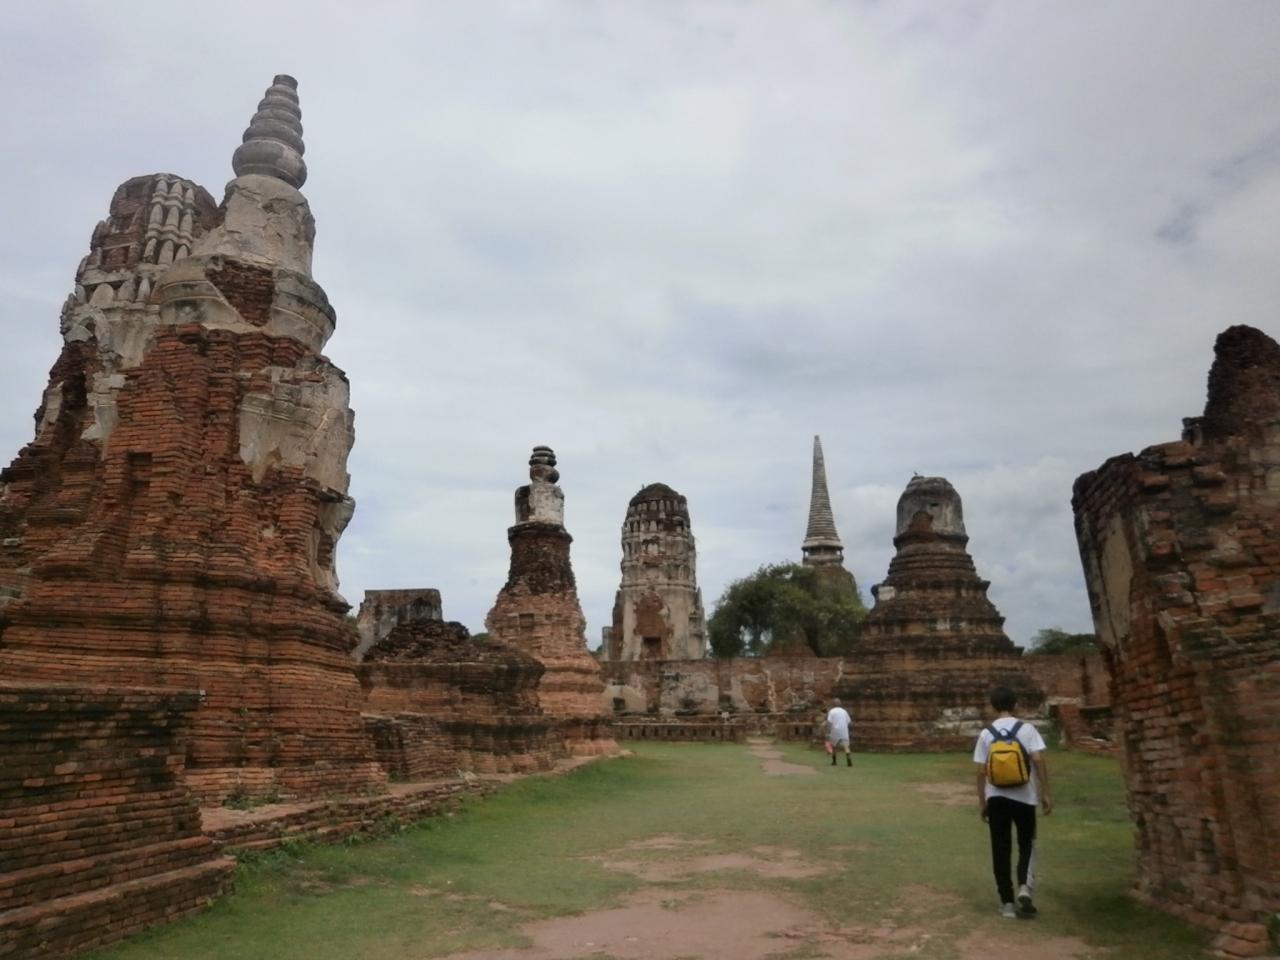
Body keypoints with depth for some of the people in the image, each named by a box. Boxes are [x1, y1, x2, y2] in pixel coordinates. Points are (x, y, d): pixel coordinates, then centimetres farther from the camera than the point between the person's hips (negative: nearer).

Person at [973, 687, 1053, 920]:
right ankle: (1024, 887, -4)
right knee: (1026, 844, 16)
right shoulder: (1026, 729, -3)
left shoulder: (986, 734, 1)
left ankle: (1007, 902, 10)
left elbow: (981, 771, 0)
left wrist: (981, 801, 9)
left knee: (1001, 849, 8)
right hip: (1024, 796, -1)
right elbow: (1039, 761, -12)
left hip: (996, 797, 1)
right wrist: (1045, 793, -4)